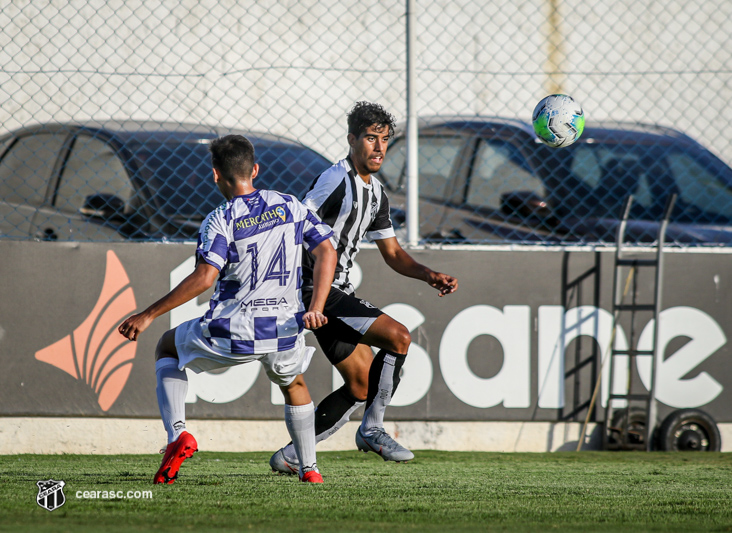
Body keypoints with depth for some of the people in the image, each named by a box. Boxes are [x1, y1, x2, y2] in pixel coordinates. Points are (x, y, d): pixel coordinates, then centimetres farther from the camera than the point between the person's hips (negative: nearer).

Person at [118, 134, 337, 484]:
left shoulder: (220, 221, -7)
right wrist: (314, 309, 0)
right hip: (284, 331, 4)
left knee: (167, 348, 24)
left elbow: (203, 278, -19)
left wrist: (148, 316, -16)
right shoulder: (289, 205, 7)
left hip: (230, 334, -4)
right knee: (294, 385, 36)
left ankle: (177, 433, 5)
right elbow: (326, 252, 3)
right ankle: (309, 468, 32)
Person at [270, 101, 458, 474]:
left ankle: (290, 456, 12)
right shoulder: (337, 180, -13)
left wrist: (429, 276, 3)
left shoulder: (375, 192, 16)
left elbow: (392, 253, 21)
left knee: (362, 387, 8)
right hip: (320, 292, -10)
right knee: (398, 336, -20)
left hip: (340, 292, 10)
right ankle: (372, 429, -8)